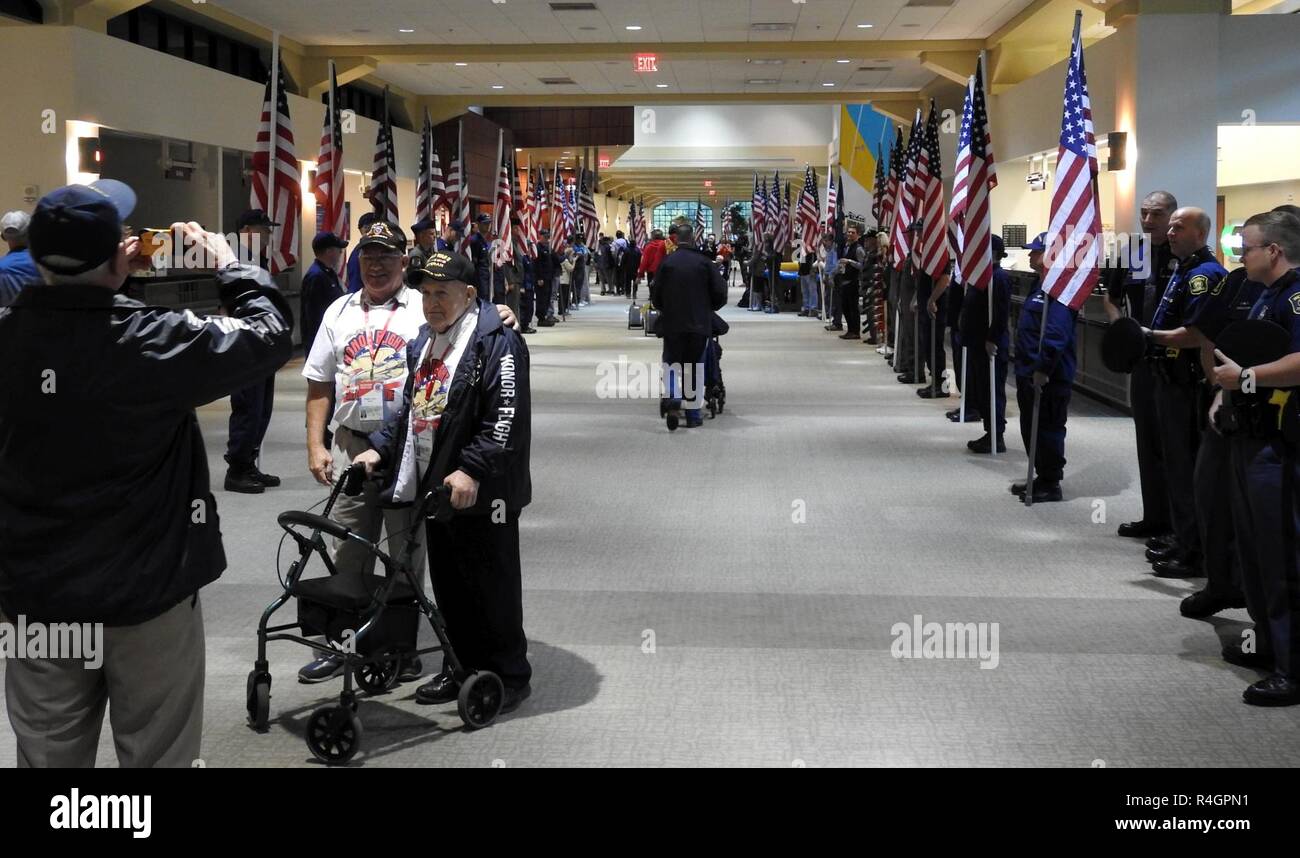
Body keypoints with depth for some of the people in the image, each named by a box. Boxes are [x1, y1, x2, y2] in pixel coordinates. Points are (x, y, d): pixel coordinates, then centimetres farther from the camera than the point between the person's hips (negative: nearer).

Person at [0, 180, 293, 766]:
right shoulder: (152, 341, -21)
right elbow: (270, 337, -10)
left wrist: (106, 276, 12)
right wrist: (231, 265, 4)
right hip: (146, 590, -4)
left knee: (49, 756, 17)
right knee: (157, 755, 12)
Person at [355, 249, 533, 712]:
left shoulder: (498, 343, -15)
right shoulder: (424, 341, 15)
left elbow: (508, 420, -21)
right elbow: (410, 406, 24)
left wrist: (471, 470, -27)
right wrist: (380, 448, 12)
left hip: (479, 494, -9)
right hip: (433, 487, 9)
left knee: (491, 586, 1)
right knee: (448, 584, 16)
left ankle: (508, 675, 14)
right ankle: (464, 668, 29)